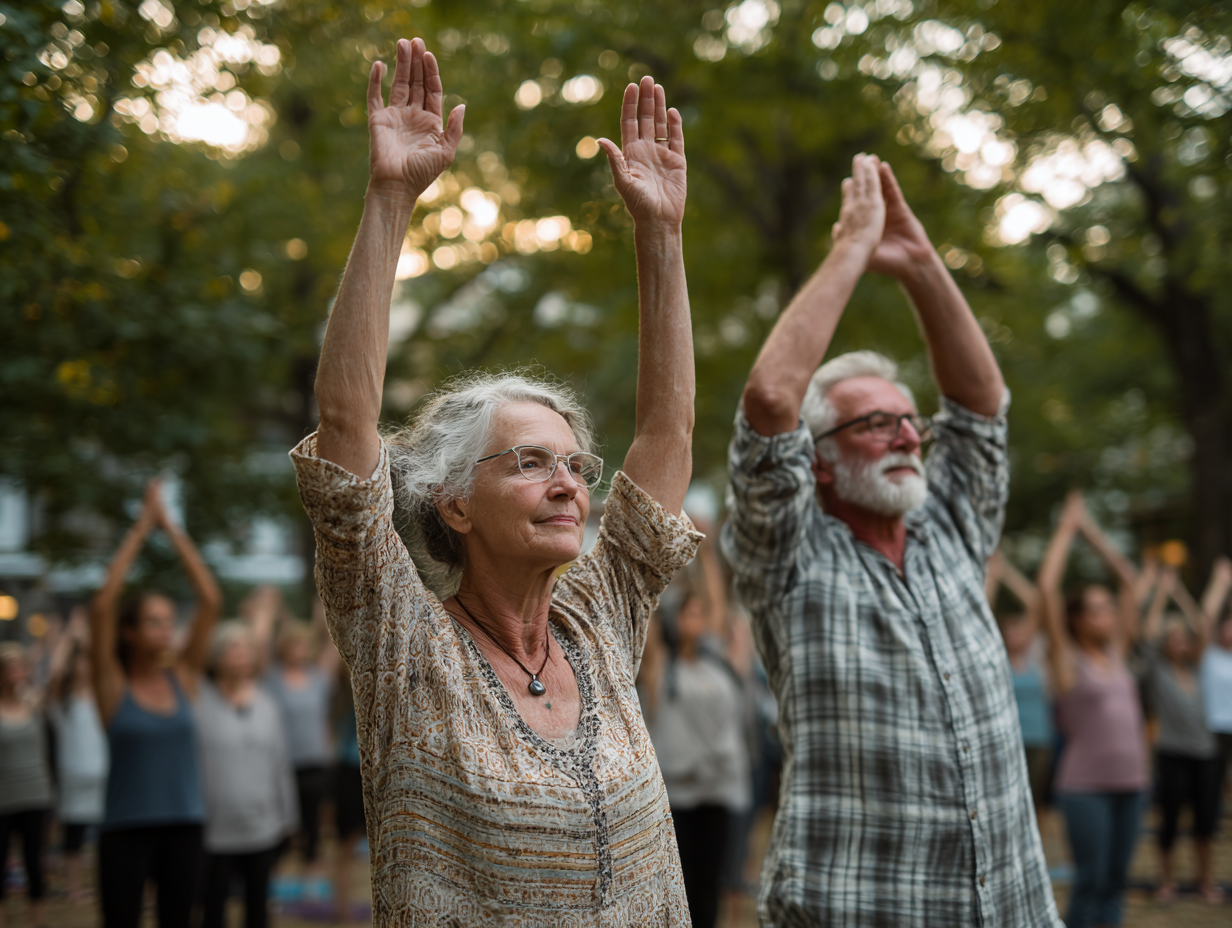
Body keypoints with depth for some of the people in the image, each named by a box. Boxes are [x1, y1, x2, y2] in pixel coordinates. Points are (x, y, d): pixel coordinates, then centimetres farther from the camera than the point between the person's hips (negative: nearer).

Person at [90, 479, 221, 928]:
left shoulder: (183, 678, 4)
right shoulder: (113, 685, -4)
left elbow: (210, 600, -2)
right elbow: (102, 605, -16)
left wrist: (171, 527, -5)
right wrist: (140, 529, -14)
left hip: (183, 827, 4)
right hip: (126, 830, -3)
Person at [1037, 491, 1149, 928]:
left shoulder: (1117, 652, 13)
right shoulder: (1067, 659, -2)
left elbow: (1129, 580, 17)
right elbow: (1047, 586, -9)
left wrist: (1091, 530, 16)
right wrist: (1067, 527, 0)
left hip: (1131, 781, 6)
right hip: (1086, 785, -6)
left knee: (1115, 881, 7)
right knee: (1091, 883, -6)